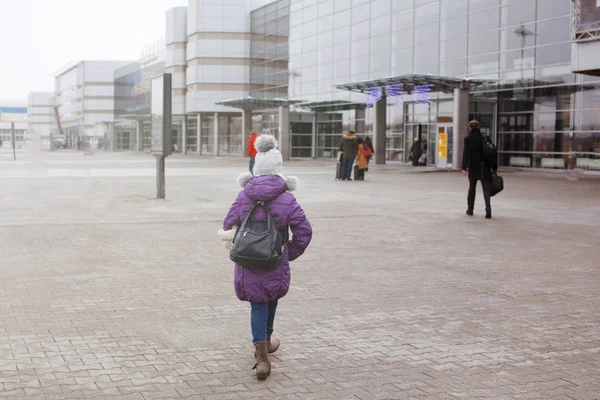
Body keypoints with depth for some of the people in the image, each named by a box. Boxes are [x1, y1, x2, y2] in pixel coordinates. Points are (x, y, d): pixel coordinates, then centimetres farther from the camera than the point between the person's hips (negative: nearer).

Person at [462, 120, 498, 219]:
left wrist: (464, 167, -12)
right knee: (486, 189, -1)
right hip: (485, 168, 2)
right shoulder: (484, 138, 4)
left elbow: (466, 154, -11)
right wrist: (494, 167, 12)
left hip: (473, 168, -2)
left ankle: (470, 209, 22)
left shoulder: (468, 139, -5)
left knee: (472, 189, 13)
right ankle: (488, 210, -13)